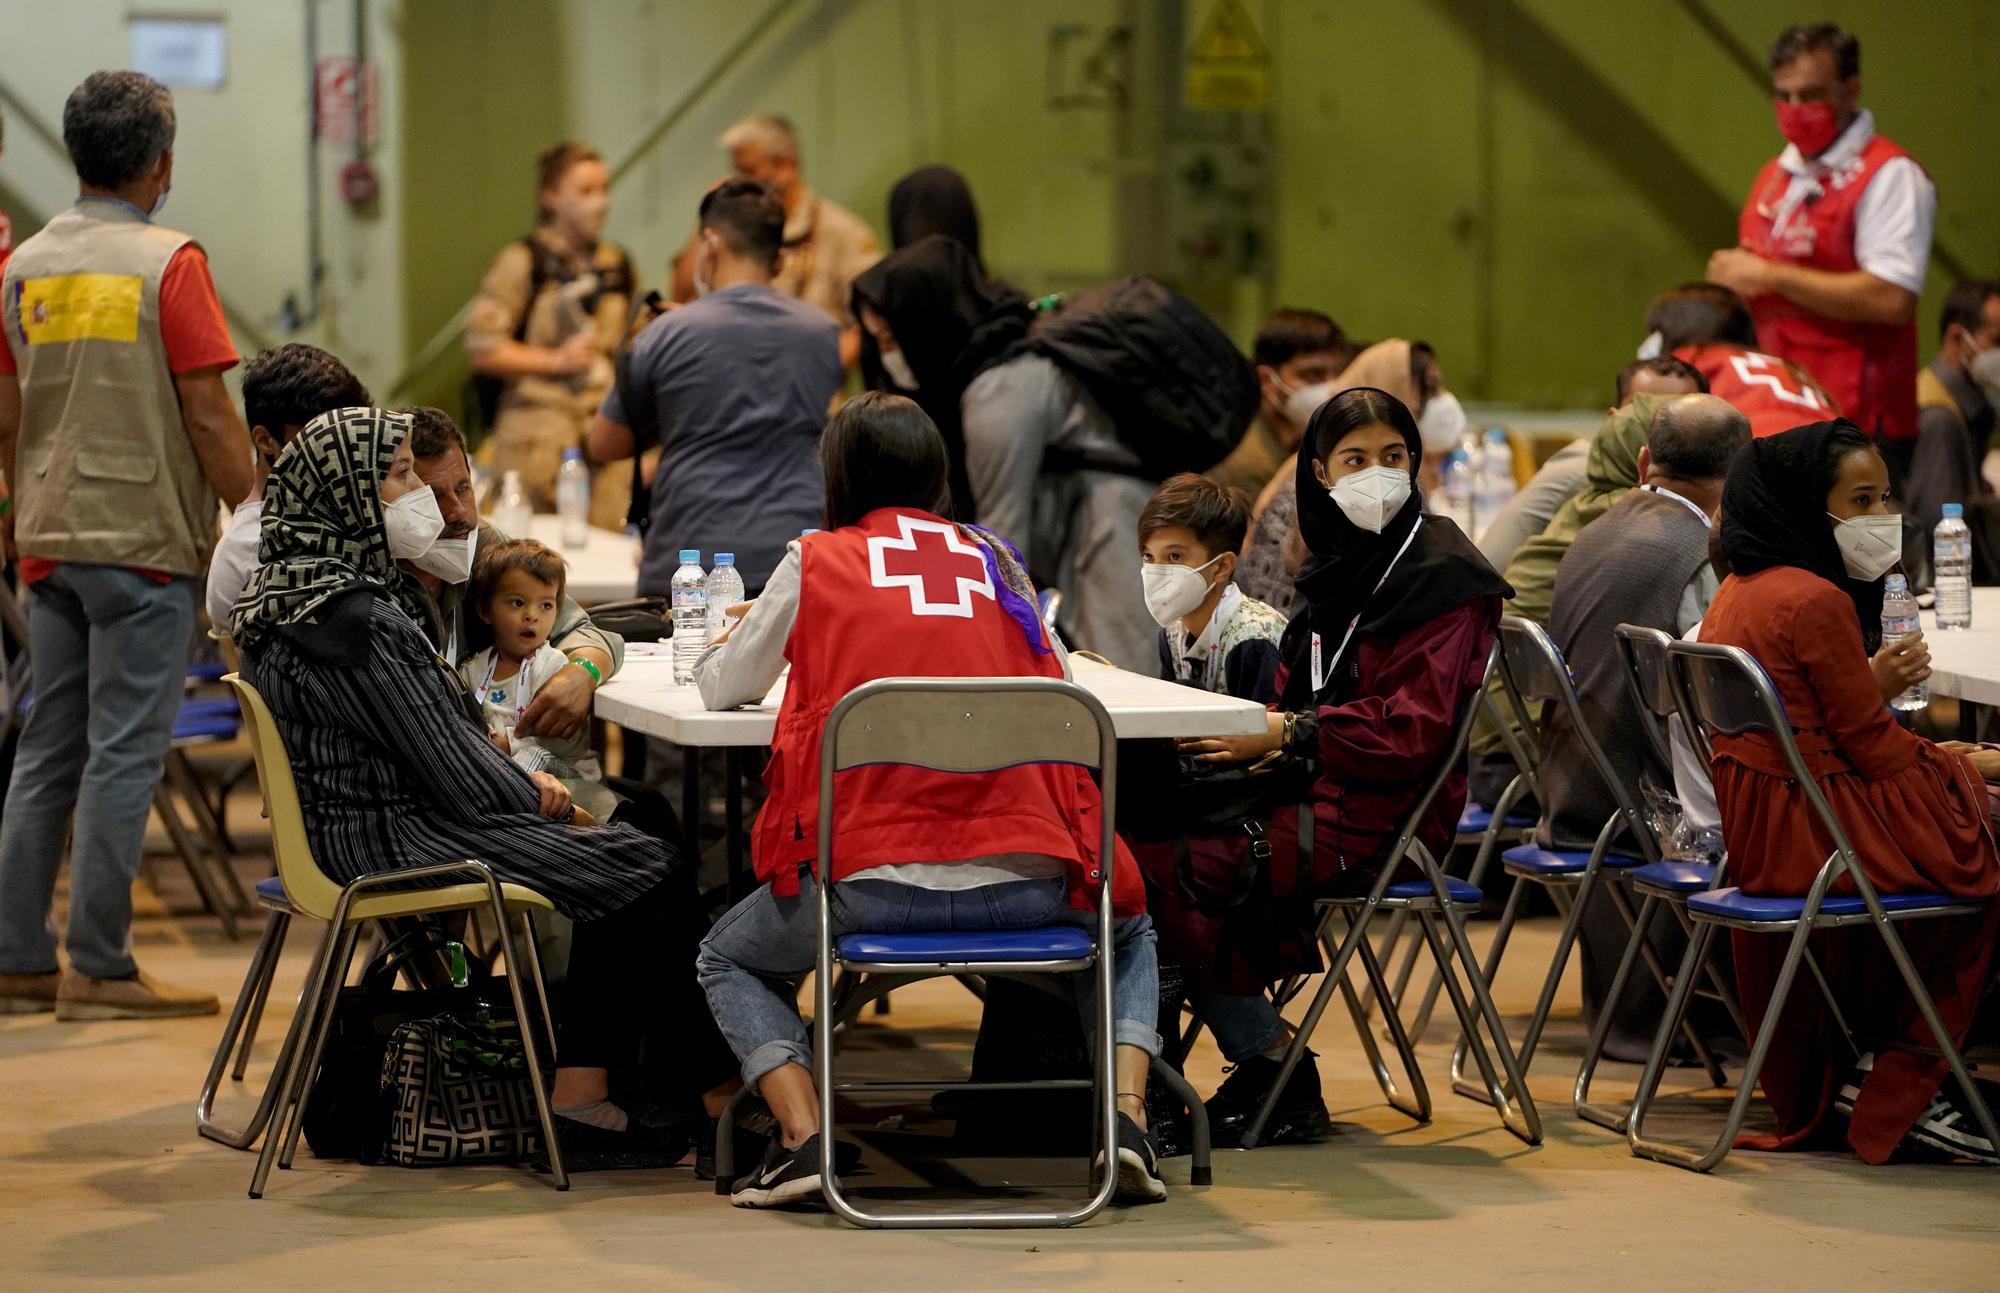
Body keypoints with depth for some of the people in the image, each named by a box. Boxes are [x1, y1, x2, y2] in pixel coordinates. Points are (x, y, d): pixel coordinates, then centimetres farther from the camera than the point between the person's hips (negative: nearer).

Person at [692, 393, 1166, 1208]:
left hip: (872, 885, -2)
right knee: (1127, 932, 34)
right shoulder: (992, 559, 15)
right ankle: (1127, 1115, 8)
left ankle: (803, 1135, 2)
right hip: (1027, 885, 2)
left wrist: (738, 640, 42)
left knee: (729, 960, 27)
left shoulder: (817, 561, 8)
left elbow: (723, 690, 19)